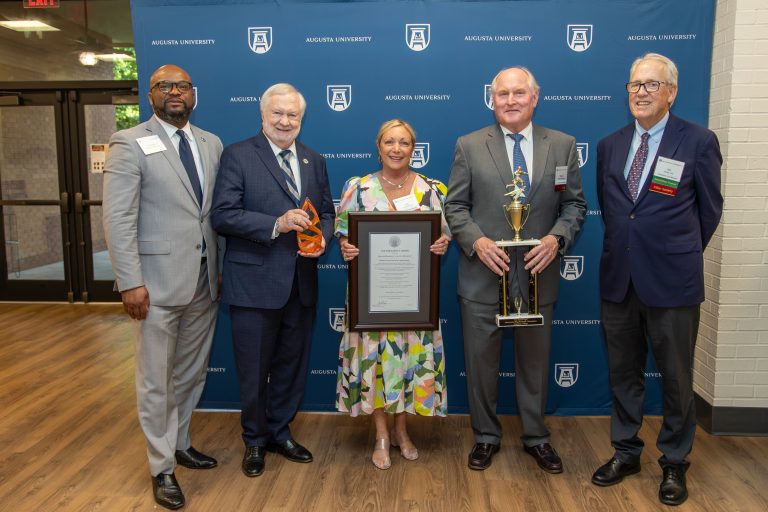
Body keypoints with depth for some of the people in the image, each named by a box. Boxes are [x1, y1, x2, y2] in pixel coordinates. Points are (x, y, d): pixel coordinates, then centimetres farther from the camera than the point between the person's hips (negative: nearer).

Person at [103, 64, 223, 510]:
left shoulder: (212, 144, 11)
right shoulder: (130, 144, -4)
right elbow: (118, 218, -10)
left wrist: (223, 269, 8)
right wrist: (131, 282, -15)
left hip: (204, 280, 5)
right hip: (159, 281, -5)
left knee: (192, 373, 16)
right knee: (156, 380, 6)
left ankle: (179, 443, 36)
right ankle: (162, 468, 22)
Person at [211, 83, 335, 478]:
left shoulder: (314, 161, 10)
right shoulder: (237, 156, -6)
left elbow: (326, 212, 13)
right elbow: (223, 215, -14)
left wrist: (322, 238, -10)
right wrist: (276, 225, -24)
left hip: (301, 284, 5)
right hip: (254, 284, -5)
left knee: (292, 366, 17)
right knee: (253, 371, 10)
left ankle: (280, 433, 38)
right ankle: (255, 441, 32)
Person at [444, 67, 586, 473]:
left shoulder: (562, 145, 4)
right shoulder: (469, 146, 0)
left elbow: (574, 204, 5)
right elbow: (455, 206, 0)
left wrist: (556, 238, -13)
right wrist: (476, 241, -17)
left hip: (538, 272, 1)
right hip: (483, 273, -1)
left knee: (535, 360, 15)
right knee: (480, 360, 9)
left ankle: (536, 436, 34)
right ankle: (486, 436, 30)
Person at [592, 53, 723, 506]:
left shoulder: (699, 141, -5)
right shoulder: (610, 145, 7)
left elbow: (710, 208, 4)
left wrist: (681, 254, 12)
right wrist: (627, 246, 14)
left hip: (672, 281, -3)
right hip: (619, 278, 4)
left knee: (676, 377, 9)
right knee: (624, 372, 14)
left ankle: (674, 463, 28)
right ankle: (626, 452, 31)